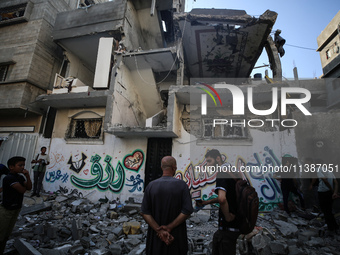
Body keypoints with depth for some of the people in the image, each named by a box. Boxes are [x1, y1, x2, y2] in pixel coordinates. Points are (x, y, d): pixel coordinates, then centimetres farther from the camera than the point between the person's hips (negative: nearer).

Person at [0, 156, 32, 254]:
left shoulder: (20, 177, 2)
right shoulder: (9, 178, -23)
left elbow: (29, 188, -5)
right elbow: (22, 190, -26)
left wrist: (27, 176, -15)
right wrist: (24, 185, -4)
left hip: (16, 209, 8)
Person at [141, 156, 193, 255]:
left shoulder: (151, 185, -7)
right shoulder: (181, 184, -13)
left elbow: (145, 212, -9)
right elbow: (187, 211, -17)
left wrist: (159, 230, -12)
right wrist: (169, 227, -14)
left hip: (155, 235, 2)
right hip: (176, 235, -1)